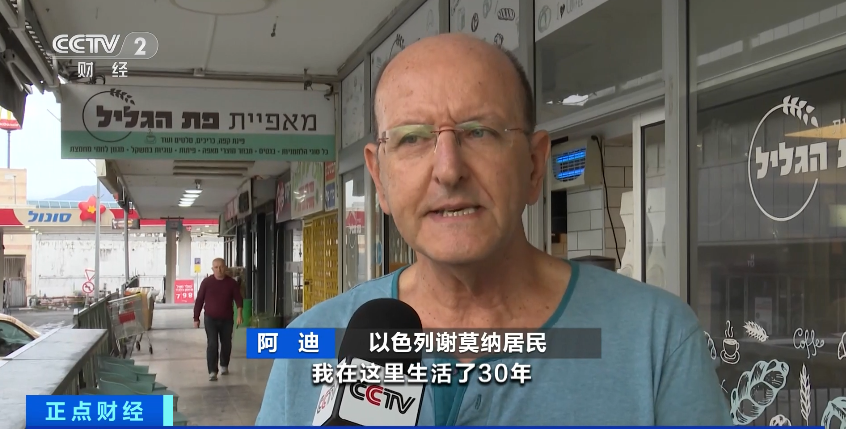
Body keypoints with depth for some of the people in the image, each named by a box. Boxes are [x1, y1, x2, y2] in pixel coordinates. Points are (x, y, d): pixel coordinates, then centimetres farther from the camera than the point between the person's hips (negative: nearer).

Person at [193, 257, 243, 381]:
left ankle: (224, 366, 35)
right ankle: (212, 372, -10)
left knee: (226, 344, 12)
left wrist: (240, 314, -20)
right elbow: (199, 301, -1)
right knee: (212, 345, -10)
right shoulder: (206, 282, -6)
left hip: (227, 319, 2)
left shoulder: (232, 283, -4)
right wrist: (196, 318, -1)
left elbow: (238, 299, -5)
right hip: (210, 319, -2)